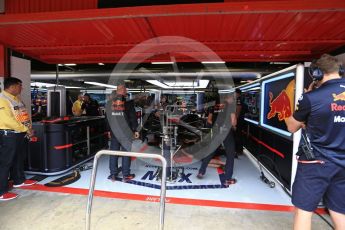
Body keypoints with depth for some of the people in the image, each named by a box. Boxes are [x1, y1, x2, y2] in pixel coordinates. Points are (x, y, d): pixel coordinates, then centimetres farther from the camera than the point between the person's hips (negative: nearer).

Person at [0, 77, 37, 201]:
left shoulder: (16, 98, 12)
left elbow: (24, 115, 16)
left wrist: (29, 128, 6)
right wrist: (25, 129, -17)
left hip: (20, 134, 9)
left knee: (19, 159, 20)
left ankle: (19, 180, 36)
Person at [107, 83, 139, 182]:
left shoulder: (111, 101, 5)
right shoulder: (128, 101, -7)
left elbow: (108, 117, 9)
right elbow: (133, 117, -8)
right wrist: (135, 130, -2)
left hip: (114, 131, 4)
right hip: (126, 131, -3)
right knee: (126, 152, 4)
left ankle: (113, 174, 18)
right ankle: (126, 175, 10)